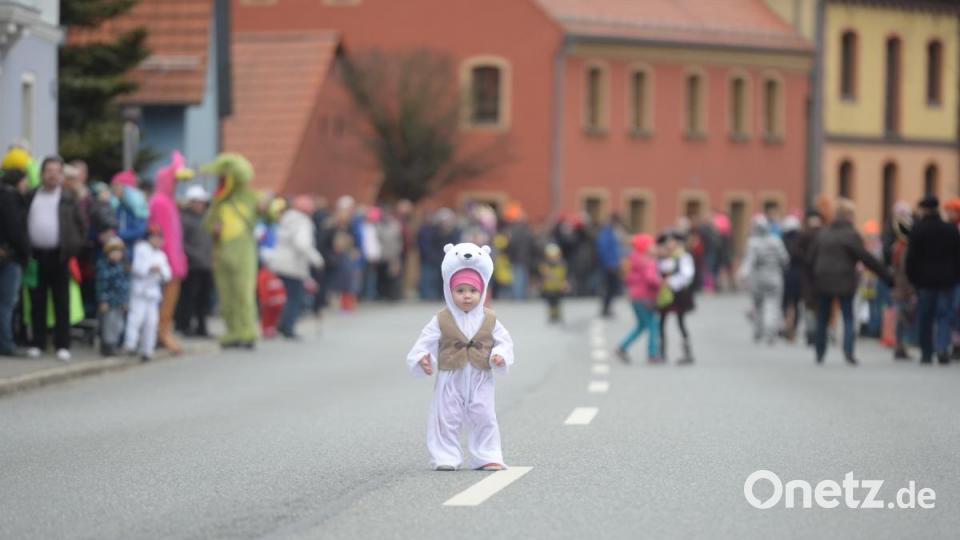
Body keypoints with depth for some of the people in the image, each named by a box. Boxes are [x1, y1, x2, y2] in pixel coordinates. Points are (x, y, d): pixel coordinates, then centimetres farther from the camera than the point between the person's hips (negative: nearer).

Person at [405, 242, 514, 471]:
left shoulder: (489, 320, 1)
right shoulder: (442, 320, -3)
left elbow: (504, 341, 5)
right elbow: (425, 342, -4)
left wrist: (500, 355, -16)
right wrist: (421, 358, -22)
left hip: (480, 380, 1)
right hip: (450, 379, -1)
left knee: (485, 418, 2)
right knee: (446, 419, 1)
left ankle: (488, 457, 10)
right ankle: (446, 458, 9)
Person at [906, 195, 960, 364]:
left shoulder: (917, 230, -5)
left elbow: (912, 256, -6)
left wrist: (912, 277, 3)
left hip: (924, 280, -1)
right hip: (946, 279, 1)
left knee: (925, 318, 8)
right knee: (944, 315, 3)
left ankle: (926, 353, 10)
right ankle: (943, 347, -18)